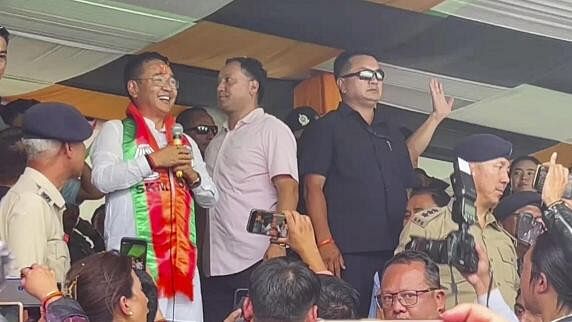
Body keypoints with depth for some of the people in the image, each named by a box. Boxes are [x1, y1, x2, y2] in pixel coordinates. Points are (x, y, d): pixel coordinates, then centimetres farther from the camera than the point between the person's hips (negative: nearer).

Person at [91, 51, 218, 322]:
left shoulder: (185, 141, 22)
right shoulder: (116, 130, 5)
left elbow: (210, 198, 21)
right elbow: (102, 178, -11)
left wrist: (193, 176, 1)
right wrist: (154, 160, -11)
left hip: (181, 256, 5)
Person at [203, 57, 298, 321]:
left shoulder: (272, 129, 1)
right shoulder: (217, 142, 21)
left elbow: (288, 190, -9)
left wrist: (276, 247, -20)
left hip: (256, 262, -7)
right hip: (215, 266, 7)